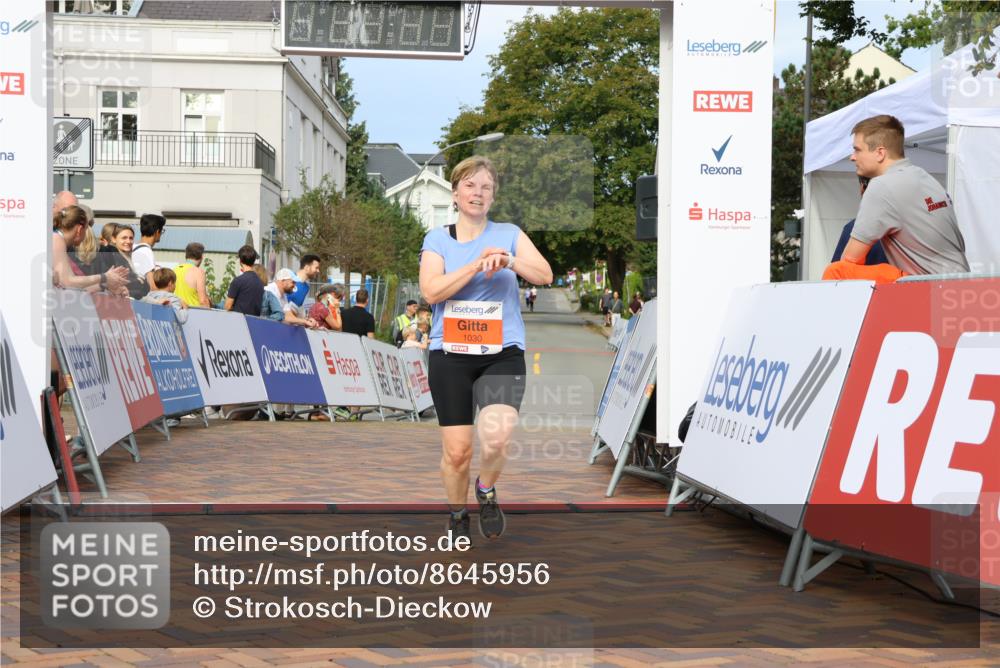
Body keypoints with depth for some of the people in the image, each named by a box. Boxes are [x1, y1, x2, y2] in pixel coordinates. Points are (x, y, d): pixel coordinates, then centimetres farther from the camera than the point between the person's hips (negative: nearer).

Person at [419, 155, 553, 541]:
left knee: (496, 436, -23)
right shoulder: (437, 239, 6)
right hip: (450, 354, 0)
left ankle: (487, 491, 8)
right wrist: (477, 265, -18)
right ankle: (457, 515, 27)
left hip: (503, 353, 0)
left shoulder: (509, 234, 8)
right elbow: (431, 291, -10)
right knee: (457, 450, 1)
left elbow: (544, 275, -6)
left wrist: (509, 260, -23)